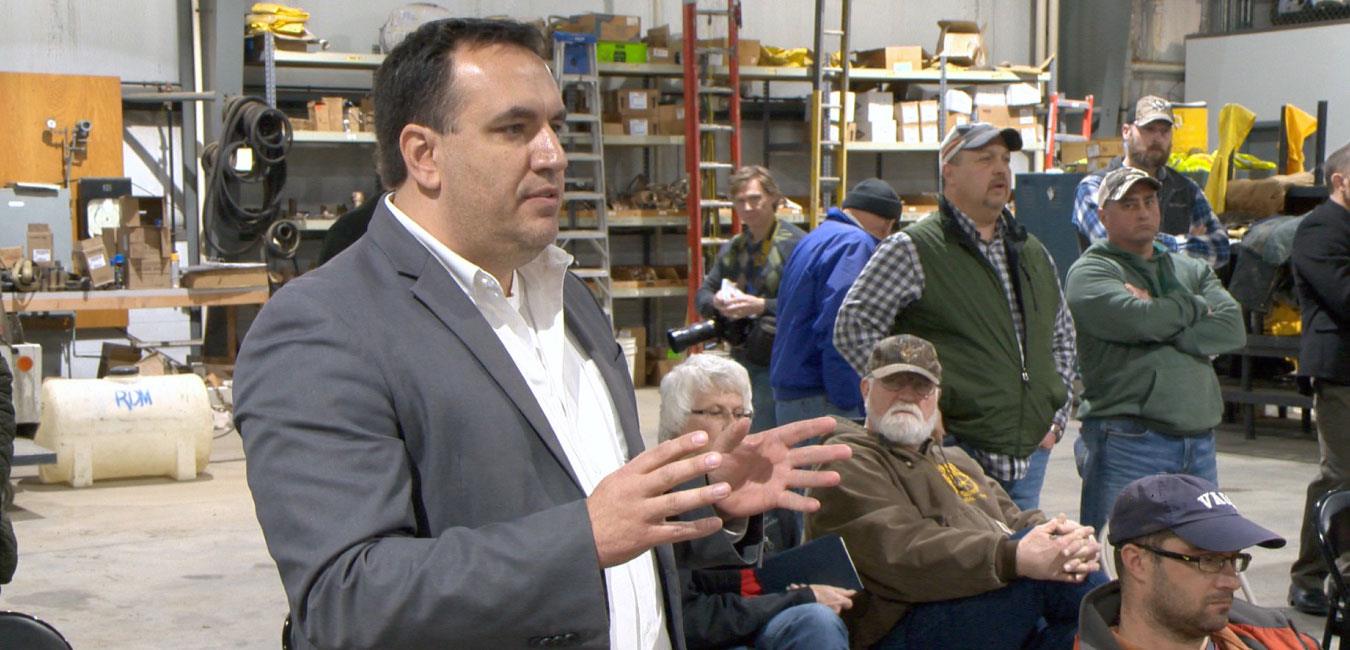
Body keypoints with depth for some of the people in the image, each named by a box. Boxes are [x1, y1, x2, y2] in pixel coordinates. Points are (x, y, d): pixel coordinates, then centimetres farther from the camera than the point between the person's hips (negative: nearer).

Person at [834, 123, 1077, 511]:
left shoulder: (1033, 253, 17)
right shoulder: (912, 250, -5)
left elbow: (1062, 335, 28)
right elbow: (853, 326, -10)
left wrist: (1057, 414, 16)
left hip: (1030, 455, 7)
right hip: (956, 449, -6)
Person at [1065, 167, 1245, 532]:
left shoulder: (1191, 271, 19)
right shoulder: (1089, 272, 0)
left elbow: (1233, 329, 3)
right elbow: (1139, 320, -18)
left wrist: (1162, 327, -9)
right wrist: (1196, 306, 1)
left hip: (1200, 444, 6)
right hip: (1126, 443, -6)